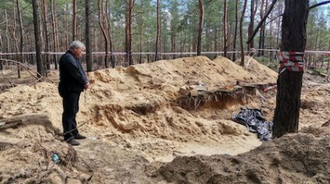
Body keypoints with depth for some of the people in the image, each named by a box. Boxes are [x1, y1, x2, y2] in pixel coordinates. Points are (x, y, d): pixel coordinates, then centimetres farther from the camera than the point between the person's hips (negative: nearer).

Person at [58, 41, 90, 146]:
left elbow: (81, 71, 12)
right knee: (69, 113, -7)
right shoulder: (68, 58, -16)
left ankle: (74, 133, 27)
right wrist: (85, 82, -10)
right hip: (69, 90, -11)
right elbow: (76, 72, -22)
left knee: (73, 112, 16)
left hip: (74, 89, 11)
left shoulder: (74, 58, 18)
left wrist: (85, 81, -5)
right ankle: (68, 136, -1)